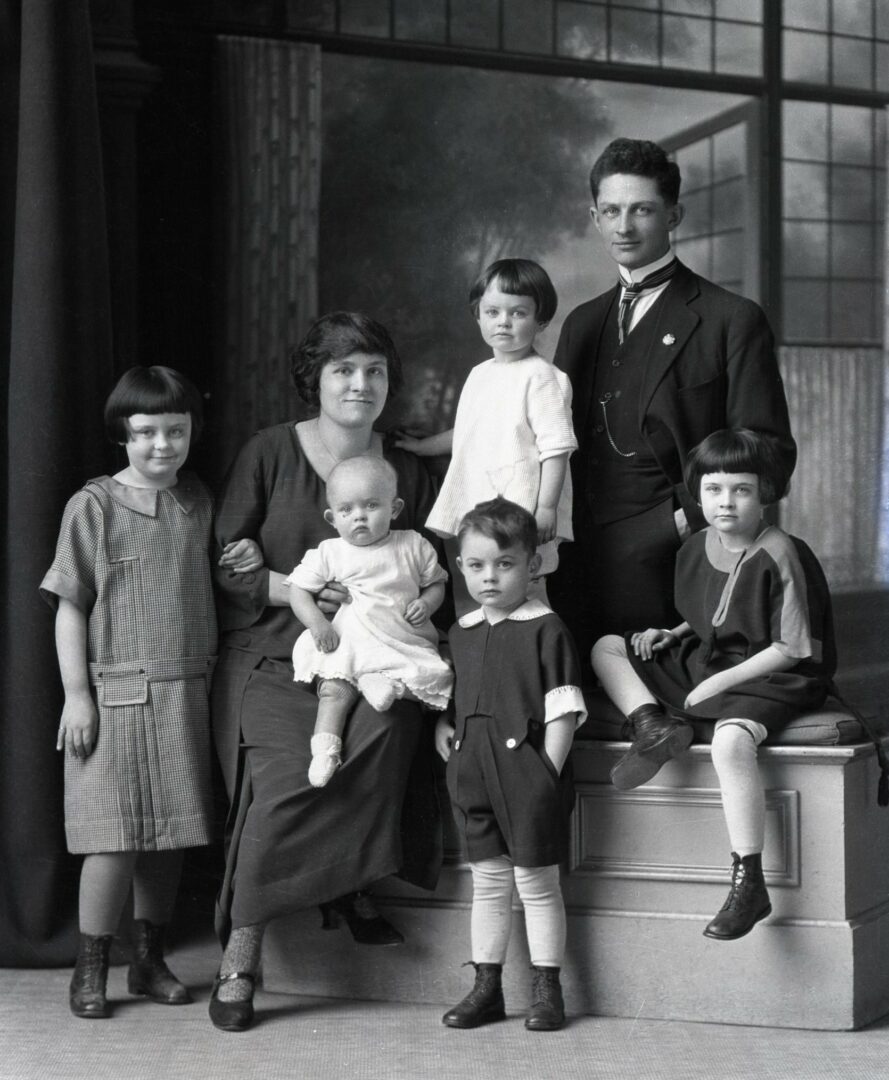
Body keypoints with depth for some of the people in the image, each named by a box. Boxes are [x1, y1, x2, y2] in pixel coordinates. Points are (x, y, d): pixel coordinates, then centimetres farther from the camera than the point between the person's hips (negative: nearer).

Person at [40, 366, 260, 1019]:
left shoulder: (198, 503, 9)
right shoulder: (93, 506, -4)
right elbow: (71, 605, -5)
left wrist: (245, 568, 2)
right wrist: (76, 693, -10)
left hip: (187, 694, 5)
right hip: (117, 693, -4)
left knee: (173, 831, 10)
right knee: (117, 833, -4)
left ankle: (151, 959, 24)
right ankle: (91, 970, 10)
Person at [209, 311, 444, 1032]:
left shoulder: (407, 472, 13)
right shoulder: (269, 453, 2)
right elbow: (222, 566, -1)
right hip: (271, 656, -3)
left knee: (395, 721, -31)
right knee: (284, 775, -28)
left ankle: (348, 884, -11)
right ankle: (240, 956, -16)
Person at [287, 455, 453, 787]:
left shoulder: (414, 546, 8)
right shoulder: (329, 553, 6)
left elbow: (436, 583, 18)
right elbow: (298, 589, 7)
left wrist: (426, 603, -5)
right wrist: (316, 621, -10)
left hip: (403, 641, 1)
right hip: (349, 640, -1)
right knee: (336, 686, -25)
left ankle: (377, 680, -35)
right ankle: (325, 748, -29)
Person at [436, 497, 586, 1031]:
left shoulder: (545, 629, -8)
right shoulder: (462, 632, 11)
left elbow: (563, 708, -10)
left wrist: (549, 770, -15)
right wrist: (443, 724, 7)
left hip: (528, 772, -6)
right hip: (476, 776, 6)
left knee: (536, 882, 2)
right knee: (487, 883, 13)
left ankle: (547, 989, 13)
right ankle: (487, 987, 21)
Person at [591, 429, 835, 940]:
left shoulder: (779, 555, -17)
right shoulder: (696, 550, 5)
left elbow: (792, 648, -17)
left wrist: (722, 681, -19)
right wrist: (670, 635, 3)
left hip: (772, 680, -8)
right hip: (704, 666, 8)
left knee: (731, 739, -39)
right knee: (607, 648, 8)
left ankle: (750, 886, -33)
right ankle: (655, 726, -18)